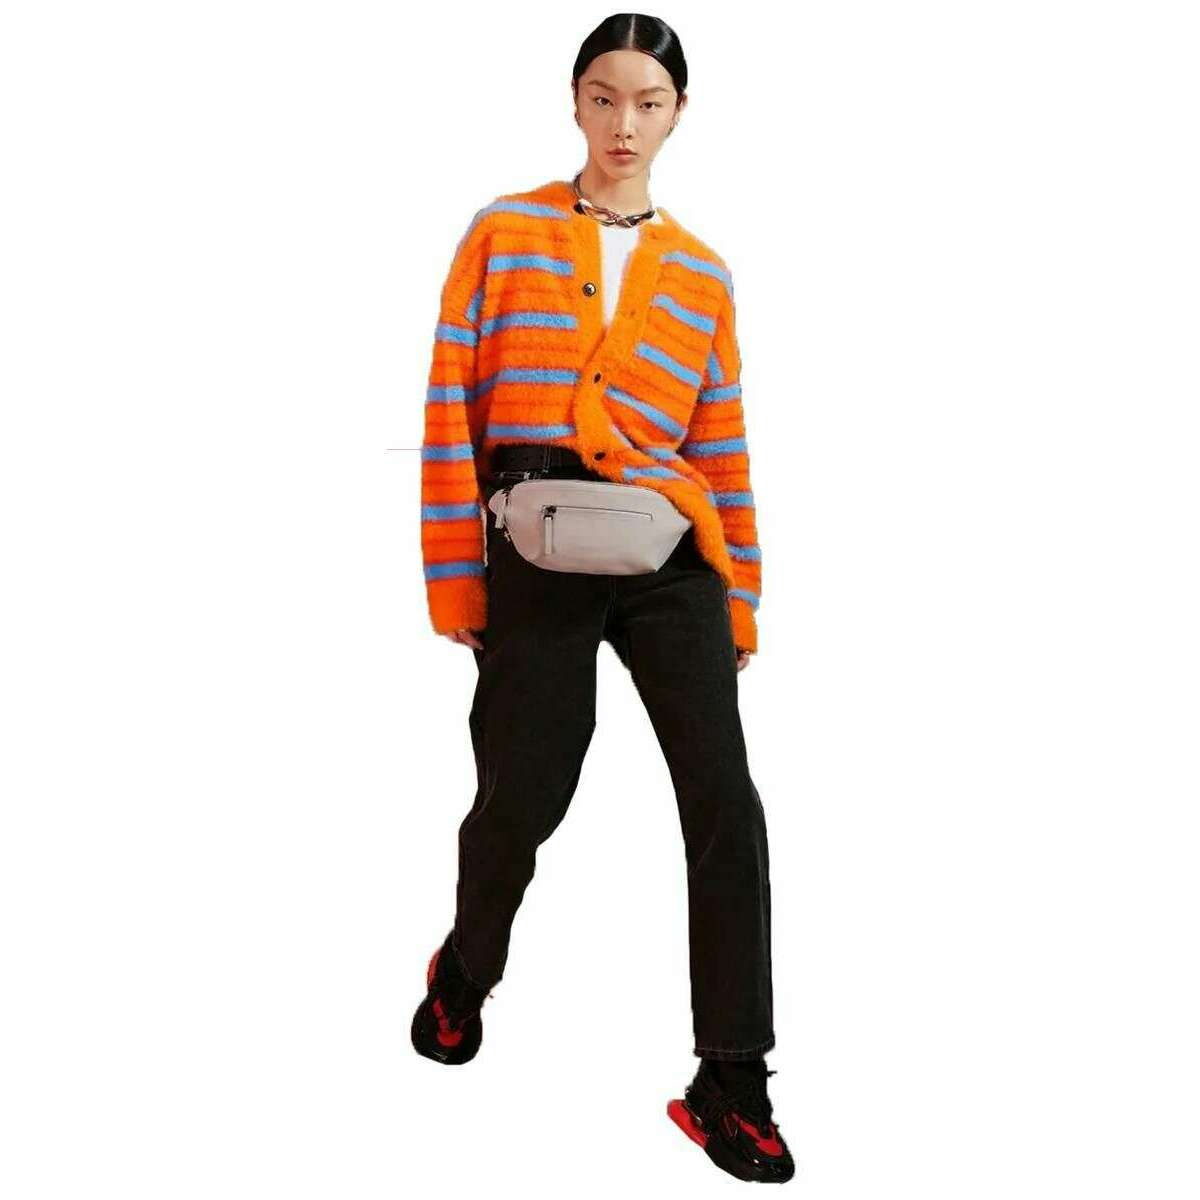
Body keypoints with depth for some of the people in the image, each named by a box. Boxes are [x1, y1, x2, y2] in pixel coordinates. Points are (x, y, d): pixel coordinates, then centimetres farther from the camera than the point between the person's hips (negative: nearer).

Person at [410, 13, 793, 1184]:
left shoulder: (702, 273, 14)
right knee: (521, 799, 3)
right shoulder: (505, 232, 6)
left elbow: (722, 444, 14)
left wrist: (740, 595, 8)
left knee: (727, 808, -9)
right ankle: (464, 972, 37)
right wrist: (455, 577, -3)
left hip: (669, 555, 2)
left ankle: (732, 1087, 0)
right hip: (535, 551, -2)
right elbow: (450, 405, 2)